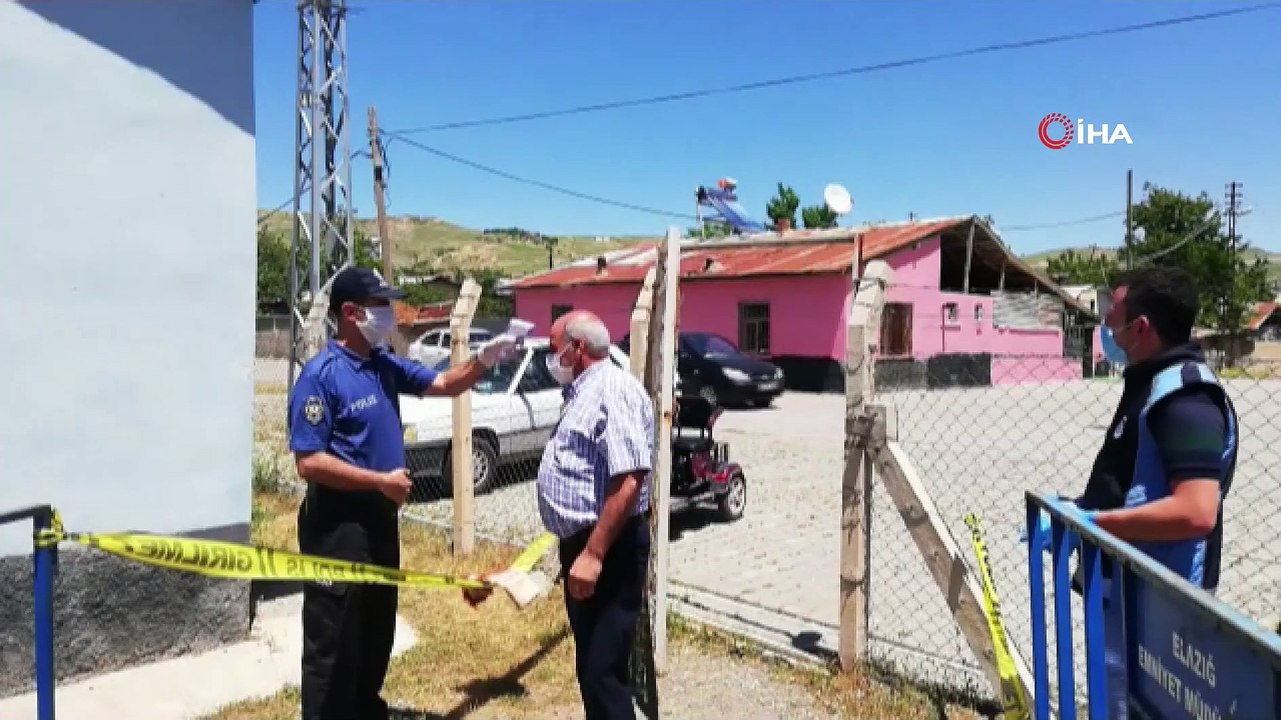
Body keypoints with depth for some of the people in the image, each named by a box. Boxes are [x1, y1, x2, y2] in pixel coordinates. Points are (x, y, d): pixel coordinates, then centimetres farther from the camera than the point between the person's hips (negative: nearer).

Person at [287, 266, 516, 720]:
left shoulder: (384, 365, 6)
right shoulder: (321, 375, -17)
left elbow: (444, 384, 14)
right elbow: (310, 463, -21)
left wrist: (485, 360, -3)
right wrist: (382, 481, -21)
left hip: (380, 517, 9)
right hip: (337, 525, -8)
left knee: (378, 630, 21)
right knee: (334, 642, 4)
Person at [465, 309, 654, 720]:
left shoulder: (614, 391, -16)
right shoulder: (584, 393, 17)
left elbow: (629, 481, -26)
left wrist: (593, 554, -27)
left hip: (608, 549, -11)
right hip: (580, 543, 11)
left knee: (604, 671, -7)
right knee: (590, 666, 19)